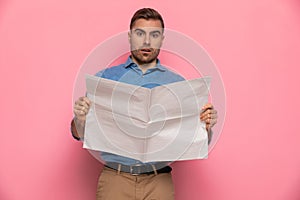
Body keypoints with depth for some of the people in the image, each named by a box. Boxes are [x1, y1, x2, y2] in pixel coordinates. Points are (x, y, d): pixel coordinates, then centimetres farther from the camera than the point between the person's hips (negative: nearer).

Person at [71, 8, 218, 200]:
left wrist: (206, 125, -15)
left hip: (159, 181, 1)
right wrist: (80, 118, -17)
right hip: (115, 178, 0)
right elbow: (83, 135, 4)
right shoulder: (105, 78, 4)